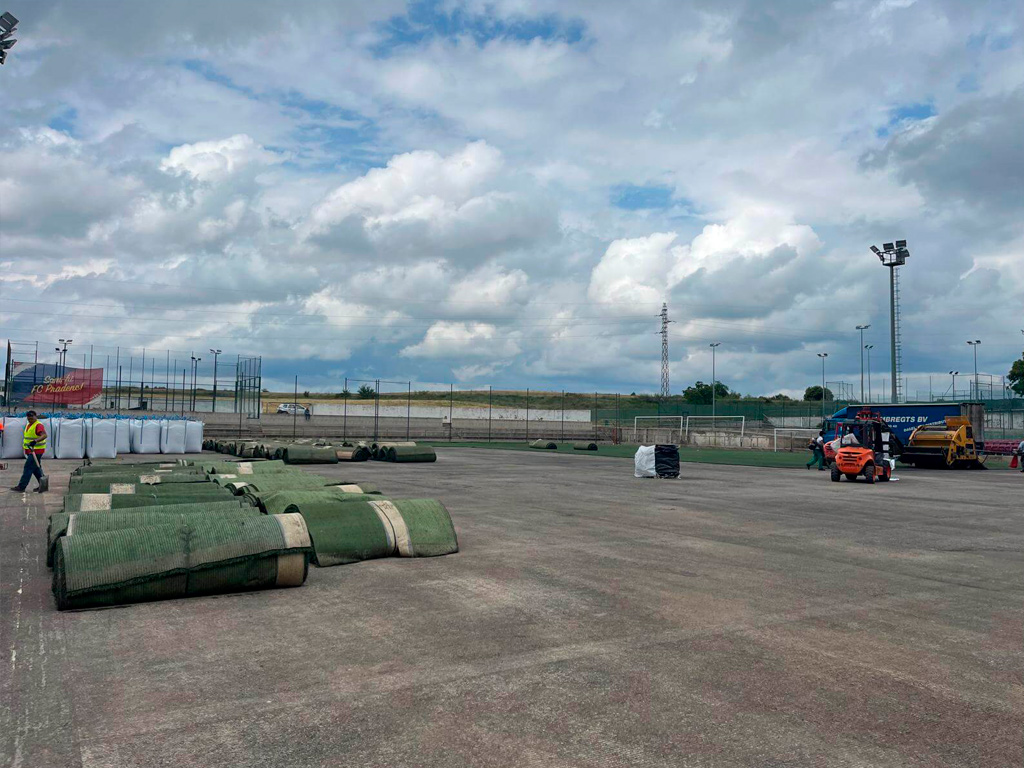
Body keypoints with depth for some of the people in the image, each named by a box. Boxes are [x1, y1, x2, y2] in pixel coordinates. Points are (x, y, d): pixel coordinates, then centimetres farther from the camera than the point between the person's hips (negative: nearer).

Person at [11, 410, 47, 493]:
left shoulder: (38, 425, -16)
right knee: (36, 468, 13)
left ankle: (21, 486, -5)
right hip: (30, 451, 10)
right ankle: (42, 485, 19)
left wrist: (35, 441, -45)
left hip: (37, 451, -10)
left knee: (28, 467, -8)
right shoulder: (28, 425, 15)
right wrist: (23, 446, 27)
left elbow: (44, 435, -32)